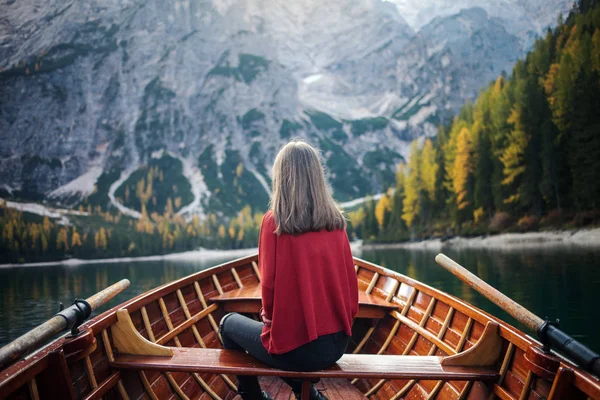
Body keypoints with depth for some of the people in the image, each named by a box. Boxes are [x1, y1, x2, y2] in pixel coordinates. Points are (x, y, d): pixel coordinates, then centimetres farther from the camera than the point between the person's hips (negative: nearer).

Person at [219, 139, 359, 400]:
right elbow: (350, 282, 3)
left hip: (298, 347, -5)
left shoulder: (275, 221, -14)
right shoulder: (336, 221, -1)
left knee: (229, 324, 23)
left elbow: (269, 284, -10)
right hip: (338, 342, 5)